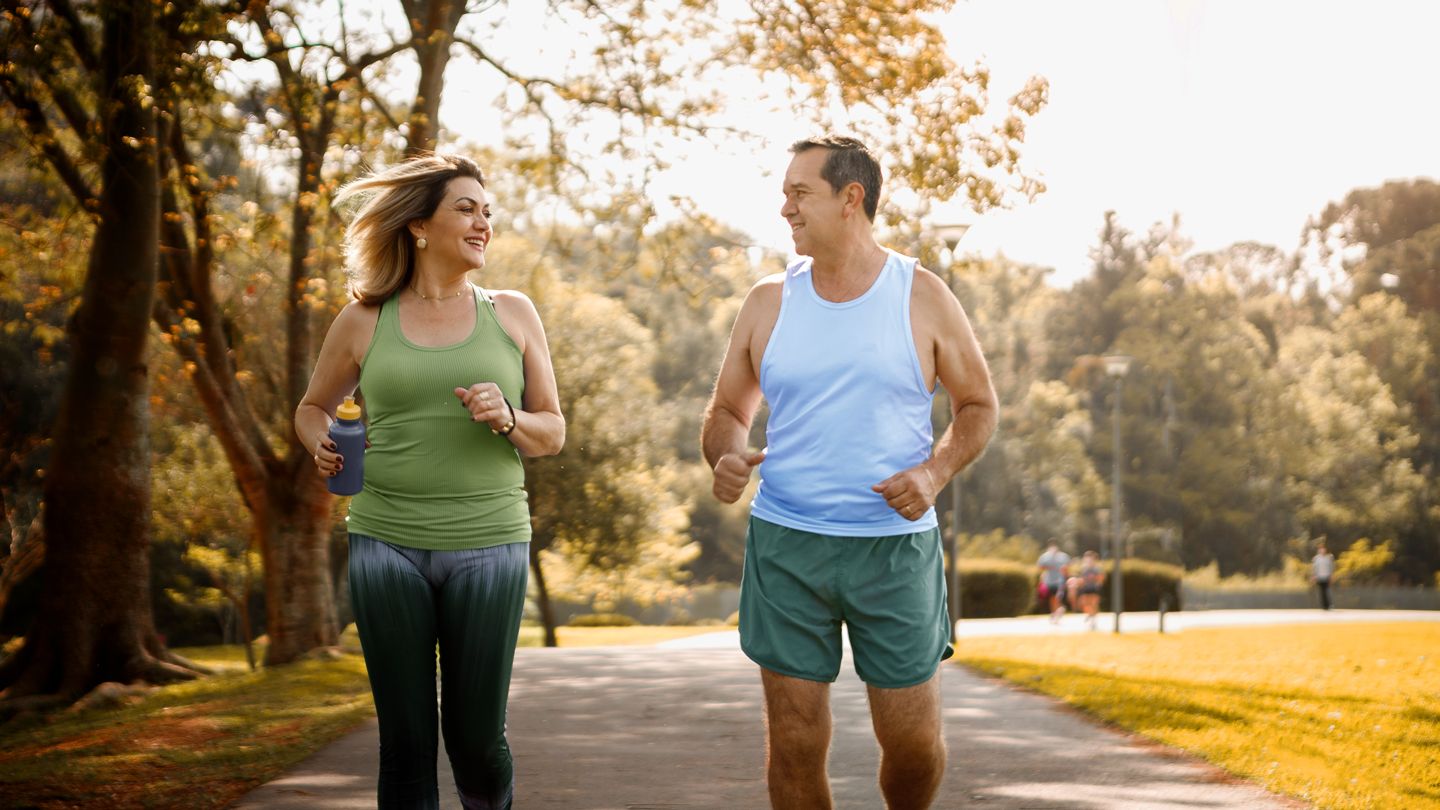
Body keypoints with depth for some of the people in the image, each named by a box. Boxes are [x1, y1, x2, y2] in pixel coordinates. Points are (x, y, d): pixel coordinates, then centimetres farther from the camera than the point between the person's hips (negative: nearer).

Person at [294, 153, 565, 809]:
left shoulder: (512, 314, 8)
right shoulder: (363, 322, 6)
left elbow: (553, 433, 11)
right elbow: (313, 408, 21)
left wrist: (507, 419, -10)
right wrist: (322, 447, 0)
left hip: (488, 545, 0)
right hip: (387, 544, 0)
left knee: (476, 735, 2)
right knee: (406, 739, 2)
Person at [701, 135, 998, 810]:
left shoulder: (922, 297, 2)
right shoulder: (768, 301, 7)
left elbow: (978, 405, 9)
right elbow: (727, 411, 14)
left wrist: (934, 473, -9)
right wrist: (724, 458, -9)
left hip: (895, 548, -1)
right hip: (785, 549, 1)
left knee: (913, 741, 2)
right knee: (794, 743, 0)